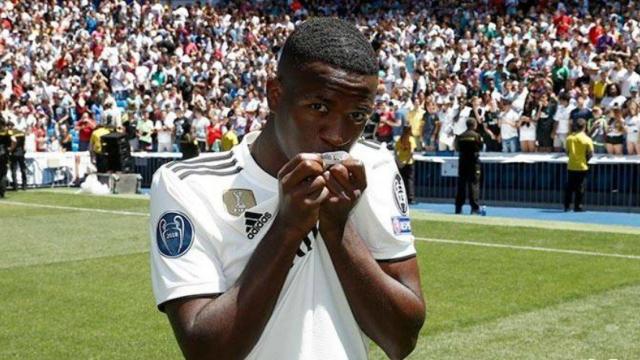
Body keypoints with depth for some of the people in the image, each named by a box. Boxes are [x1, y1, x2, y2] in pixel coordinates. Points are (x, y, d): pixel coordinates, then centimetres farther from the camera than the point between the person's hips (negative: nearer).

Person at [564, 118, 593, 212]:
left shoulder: (569, 138, -1)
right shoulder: (587, 139, -10)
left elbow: (567, 151, 5)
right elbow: (590, 153, -8)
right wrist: (585, 160, 8)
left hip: (571, 166, 3)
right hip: (582, 166, -3)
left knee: (569, 187, 10)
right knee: (580, 187, 4)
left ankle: (566, 206, 12)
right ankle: (577, 206, 5)